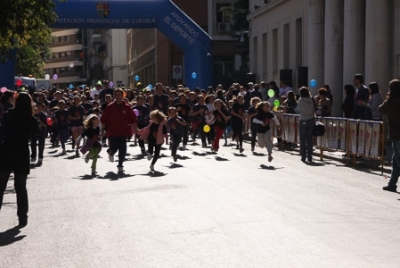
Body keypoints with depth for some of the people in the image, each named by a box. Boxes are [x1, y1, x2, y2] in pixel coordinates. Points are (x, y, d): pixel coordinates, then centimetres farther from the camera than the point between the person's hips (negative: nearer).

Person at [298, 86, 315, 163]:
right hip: (311, 120, 2)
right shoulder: (311, 100, -1)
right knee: (310, 139, 7)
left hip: (303, 121, -2)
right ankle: (310, 157, 7)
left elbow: (299, 110, -1)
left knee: (303, 139, 6)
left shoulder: (300, 100, -7)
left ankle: (303, 157, 6)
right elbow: (314, 110, 1)